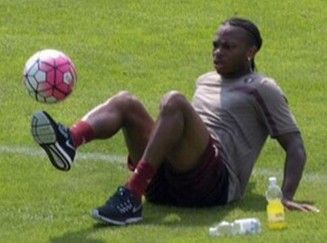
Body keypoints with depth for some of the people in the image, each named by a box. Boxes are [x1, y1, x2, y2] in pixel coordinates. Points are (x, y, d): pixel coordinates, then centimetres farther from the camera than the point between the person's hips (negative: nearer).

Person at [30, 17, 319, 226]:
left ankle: (131, 197, -41)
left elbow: (296, 148, 4)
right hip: (166, 184, 6)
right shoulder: (206, 81, 30)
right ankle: (69, 141, -45)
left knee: (174, 101, -29)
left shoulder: (262, 89, 10)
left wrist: (286, 197, -12)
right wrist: (140, 148, 27)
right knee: (126, 101, -12)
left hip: (215, 184, -6)